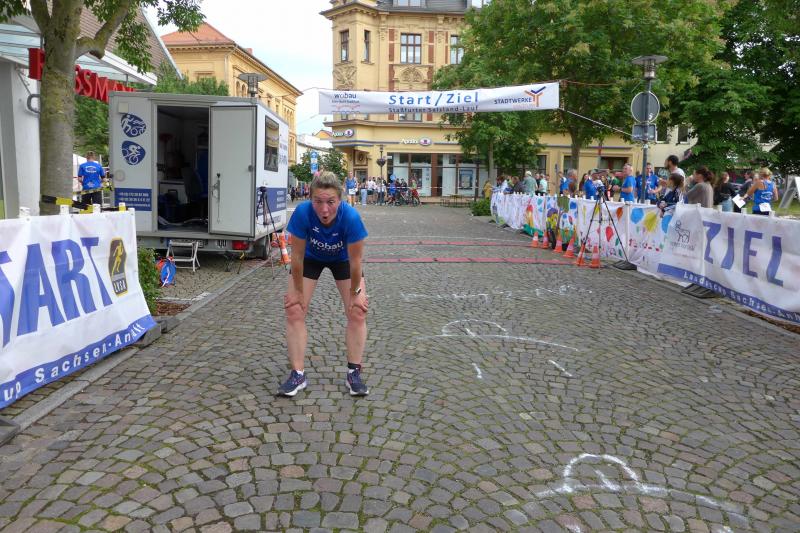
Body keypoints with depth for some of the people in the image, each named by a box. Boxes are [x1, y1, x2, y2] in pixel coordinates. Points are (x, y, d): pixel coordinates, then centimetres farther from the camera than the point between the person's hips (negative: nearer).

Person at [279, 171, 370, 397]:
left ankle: (354, 373, 7)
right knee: (294, 311, -7)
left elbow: (355, 261, -26)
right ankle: (298, 375, 3)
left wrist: (355, 292, -15)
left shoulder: (351, 217, -39)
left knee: (357, 312, -7)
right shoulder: (302, 213, -38)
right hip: (311, 257, 1)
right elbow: (297, 256, -25)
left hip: (342, 258, 0)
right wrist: (298, 291, -15)